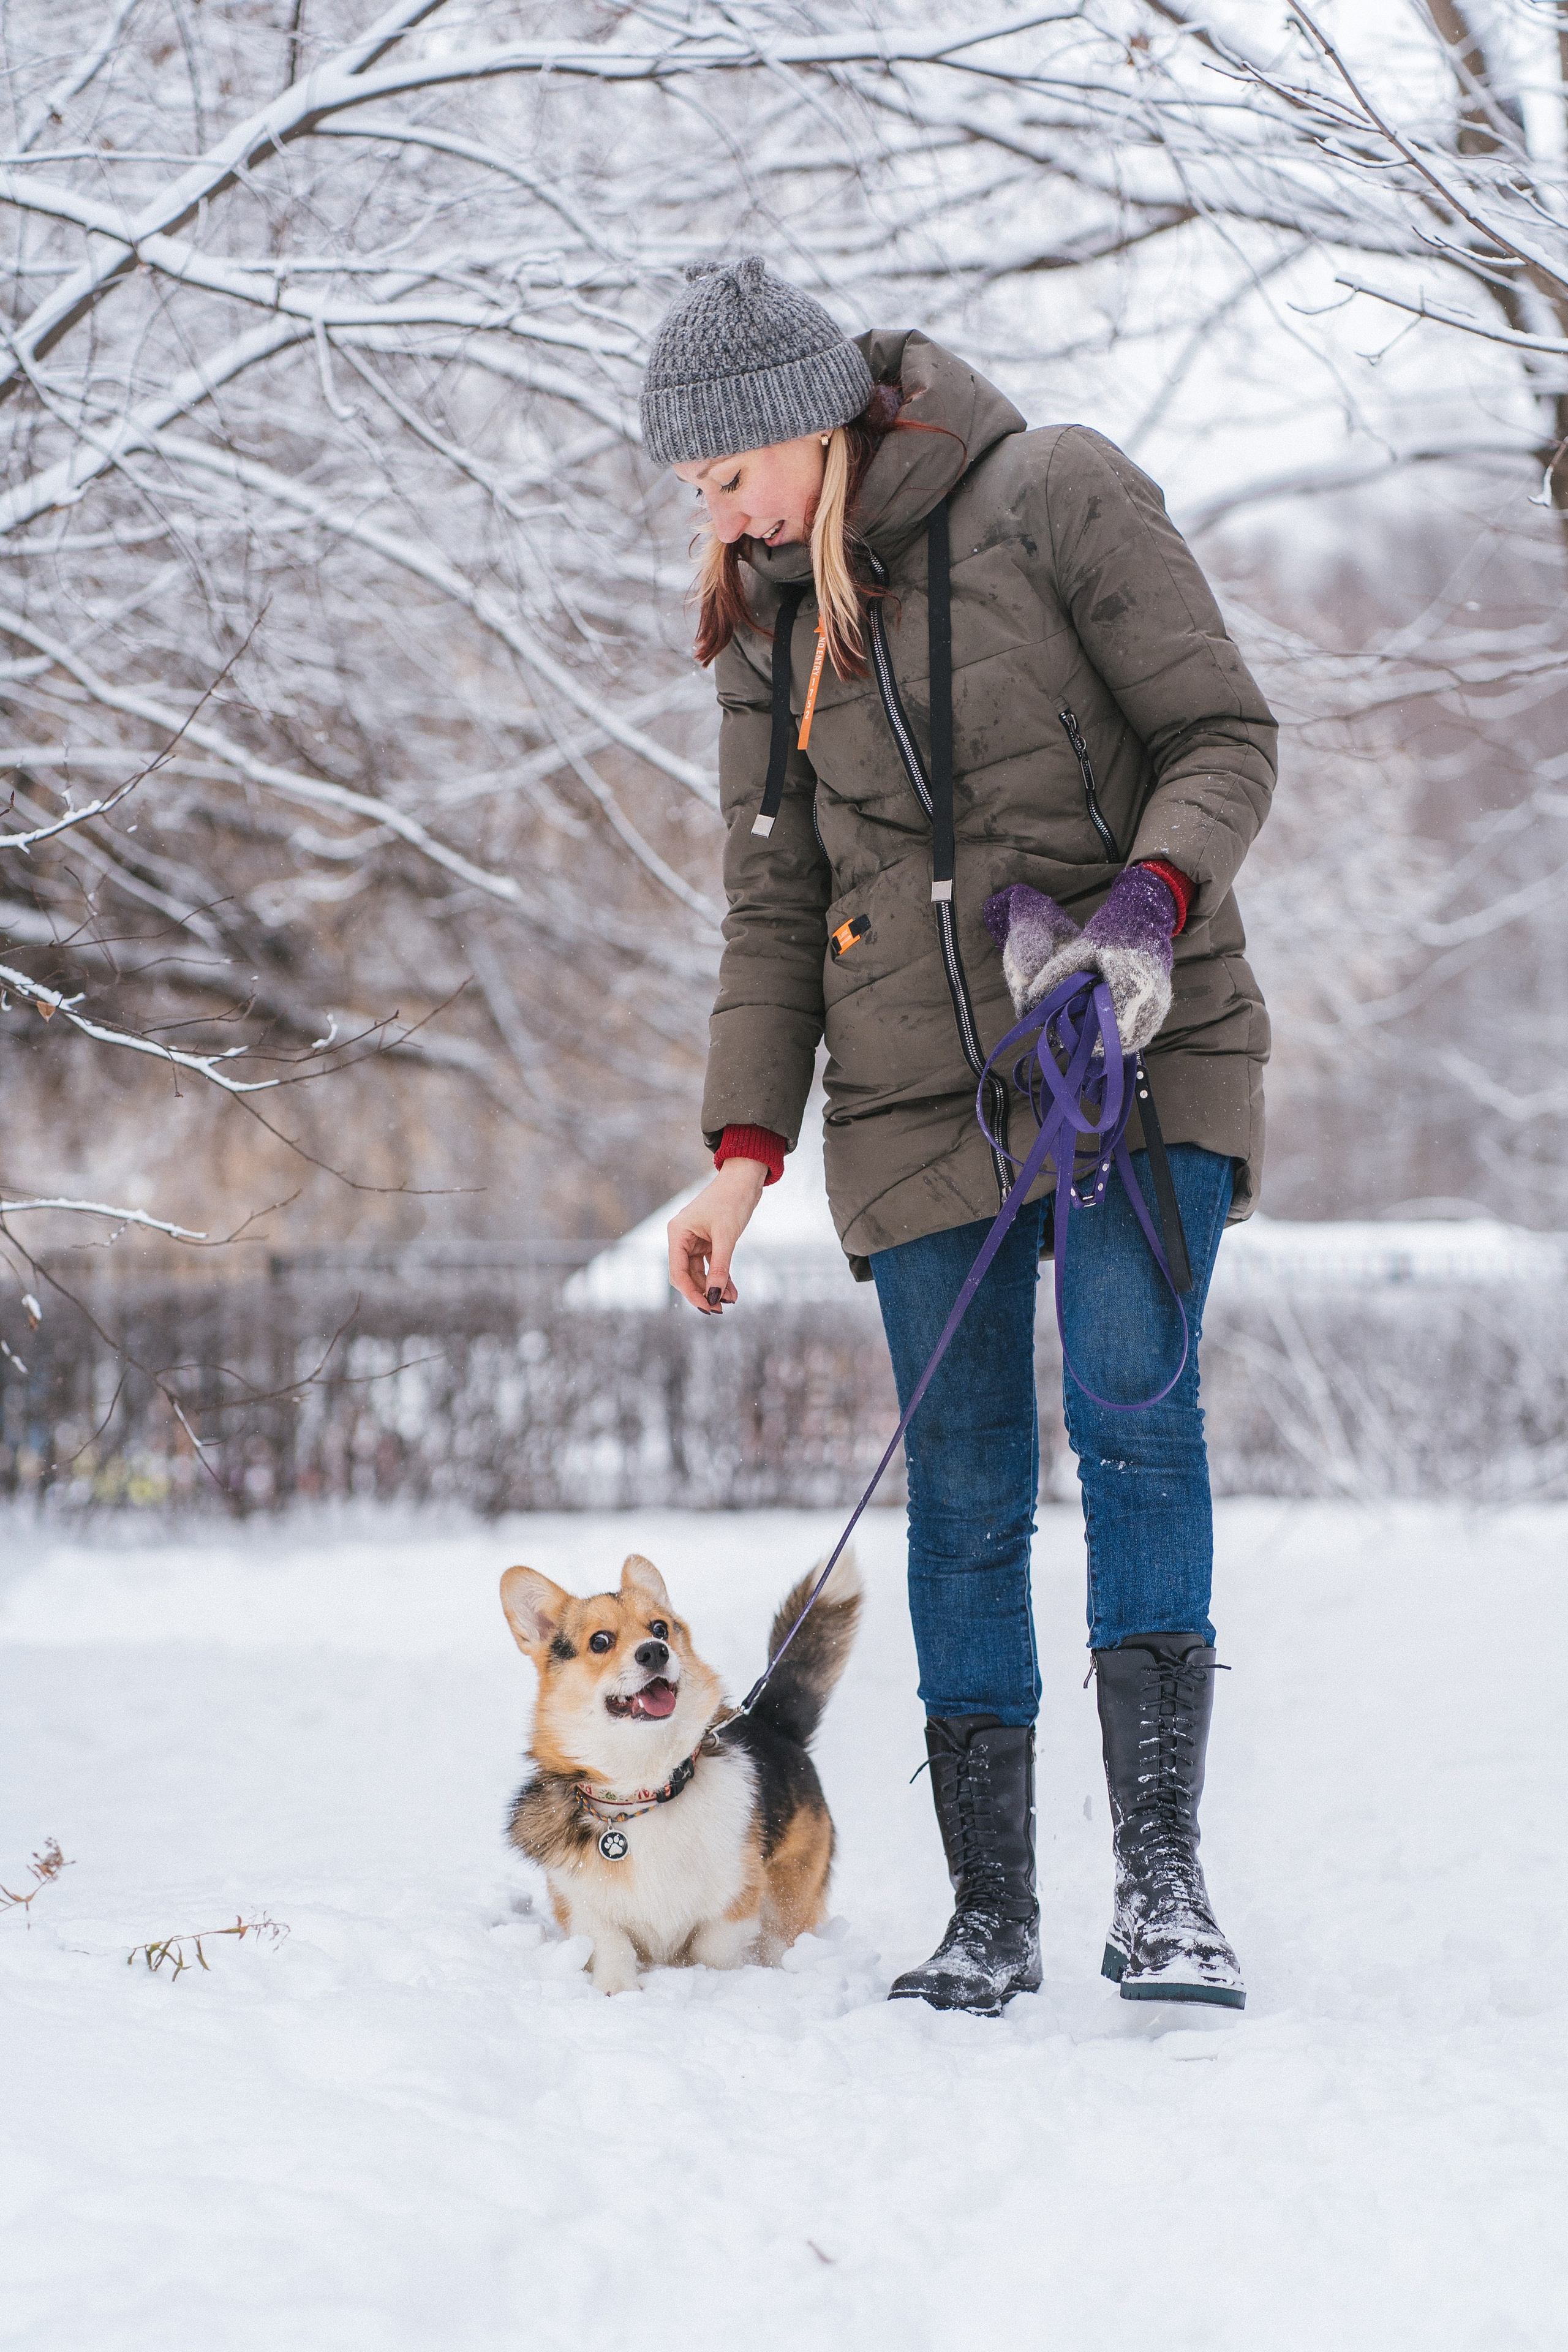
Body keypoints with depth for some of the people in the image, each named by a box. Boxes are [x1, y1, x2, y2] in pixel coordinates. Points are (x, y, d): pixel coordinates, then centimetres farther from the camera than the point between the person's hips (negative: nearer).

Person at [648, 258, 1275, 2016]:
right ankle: (989, 1912, 7)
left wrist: (1150, 900, -25)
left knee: (1133, 1402, -21)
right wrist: (744, 1148, 2)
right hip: (918, 1096, 4)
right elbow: (773, 905, 11)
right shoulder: (764, 623, 10)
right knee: (963, 1491, 0)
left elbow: (1225, 736, -6)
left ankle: (1161, 1881, -23)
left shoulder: (1058, 499, -5)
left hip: (1137, 1053, -4)